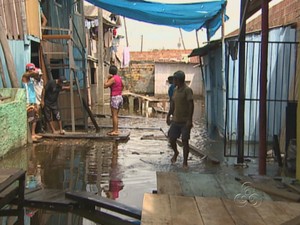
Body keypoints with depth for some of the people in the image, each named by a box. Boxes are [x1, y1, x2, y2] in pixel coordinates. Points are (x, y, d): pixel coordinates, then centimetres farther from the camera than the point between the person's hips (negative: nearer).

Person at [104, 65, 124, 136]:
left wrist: (108, 78, -9)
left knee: (114, 115, -5)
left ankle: (115, 131, -4)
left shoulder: (113, 78, -15)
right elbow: (122, 86, 25)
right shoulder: (119, 78, 10)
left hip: (115, 98, -9)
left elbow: (105, 86, -18)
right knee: (115, 115, 15)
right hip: (120, 97, 9)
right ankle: (115, 129, 20)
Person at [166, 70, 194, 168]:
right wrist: (168, 116, 18)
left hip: (185, 121, -6)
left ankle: (185, 162, 11)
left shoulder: (187, 90, -13)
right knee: (171, 139, 8)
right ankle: (175, 153, 38)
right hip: (175, 120, 6)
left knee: (185, 141, -1)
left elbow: (191, 105, -17)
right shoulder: (175, 90, 10)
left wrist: (190, 120, -22)